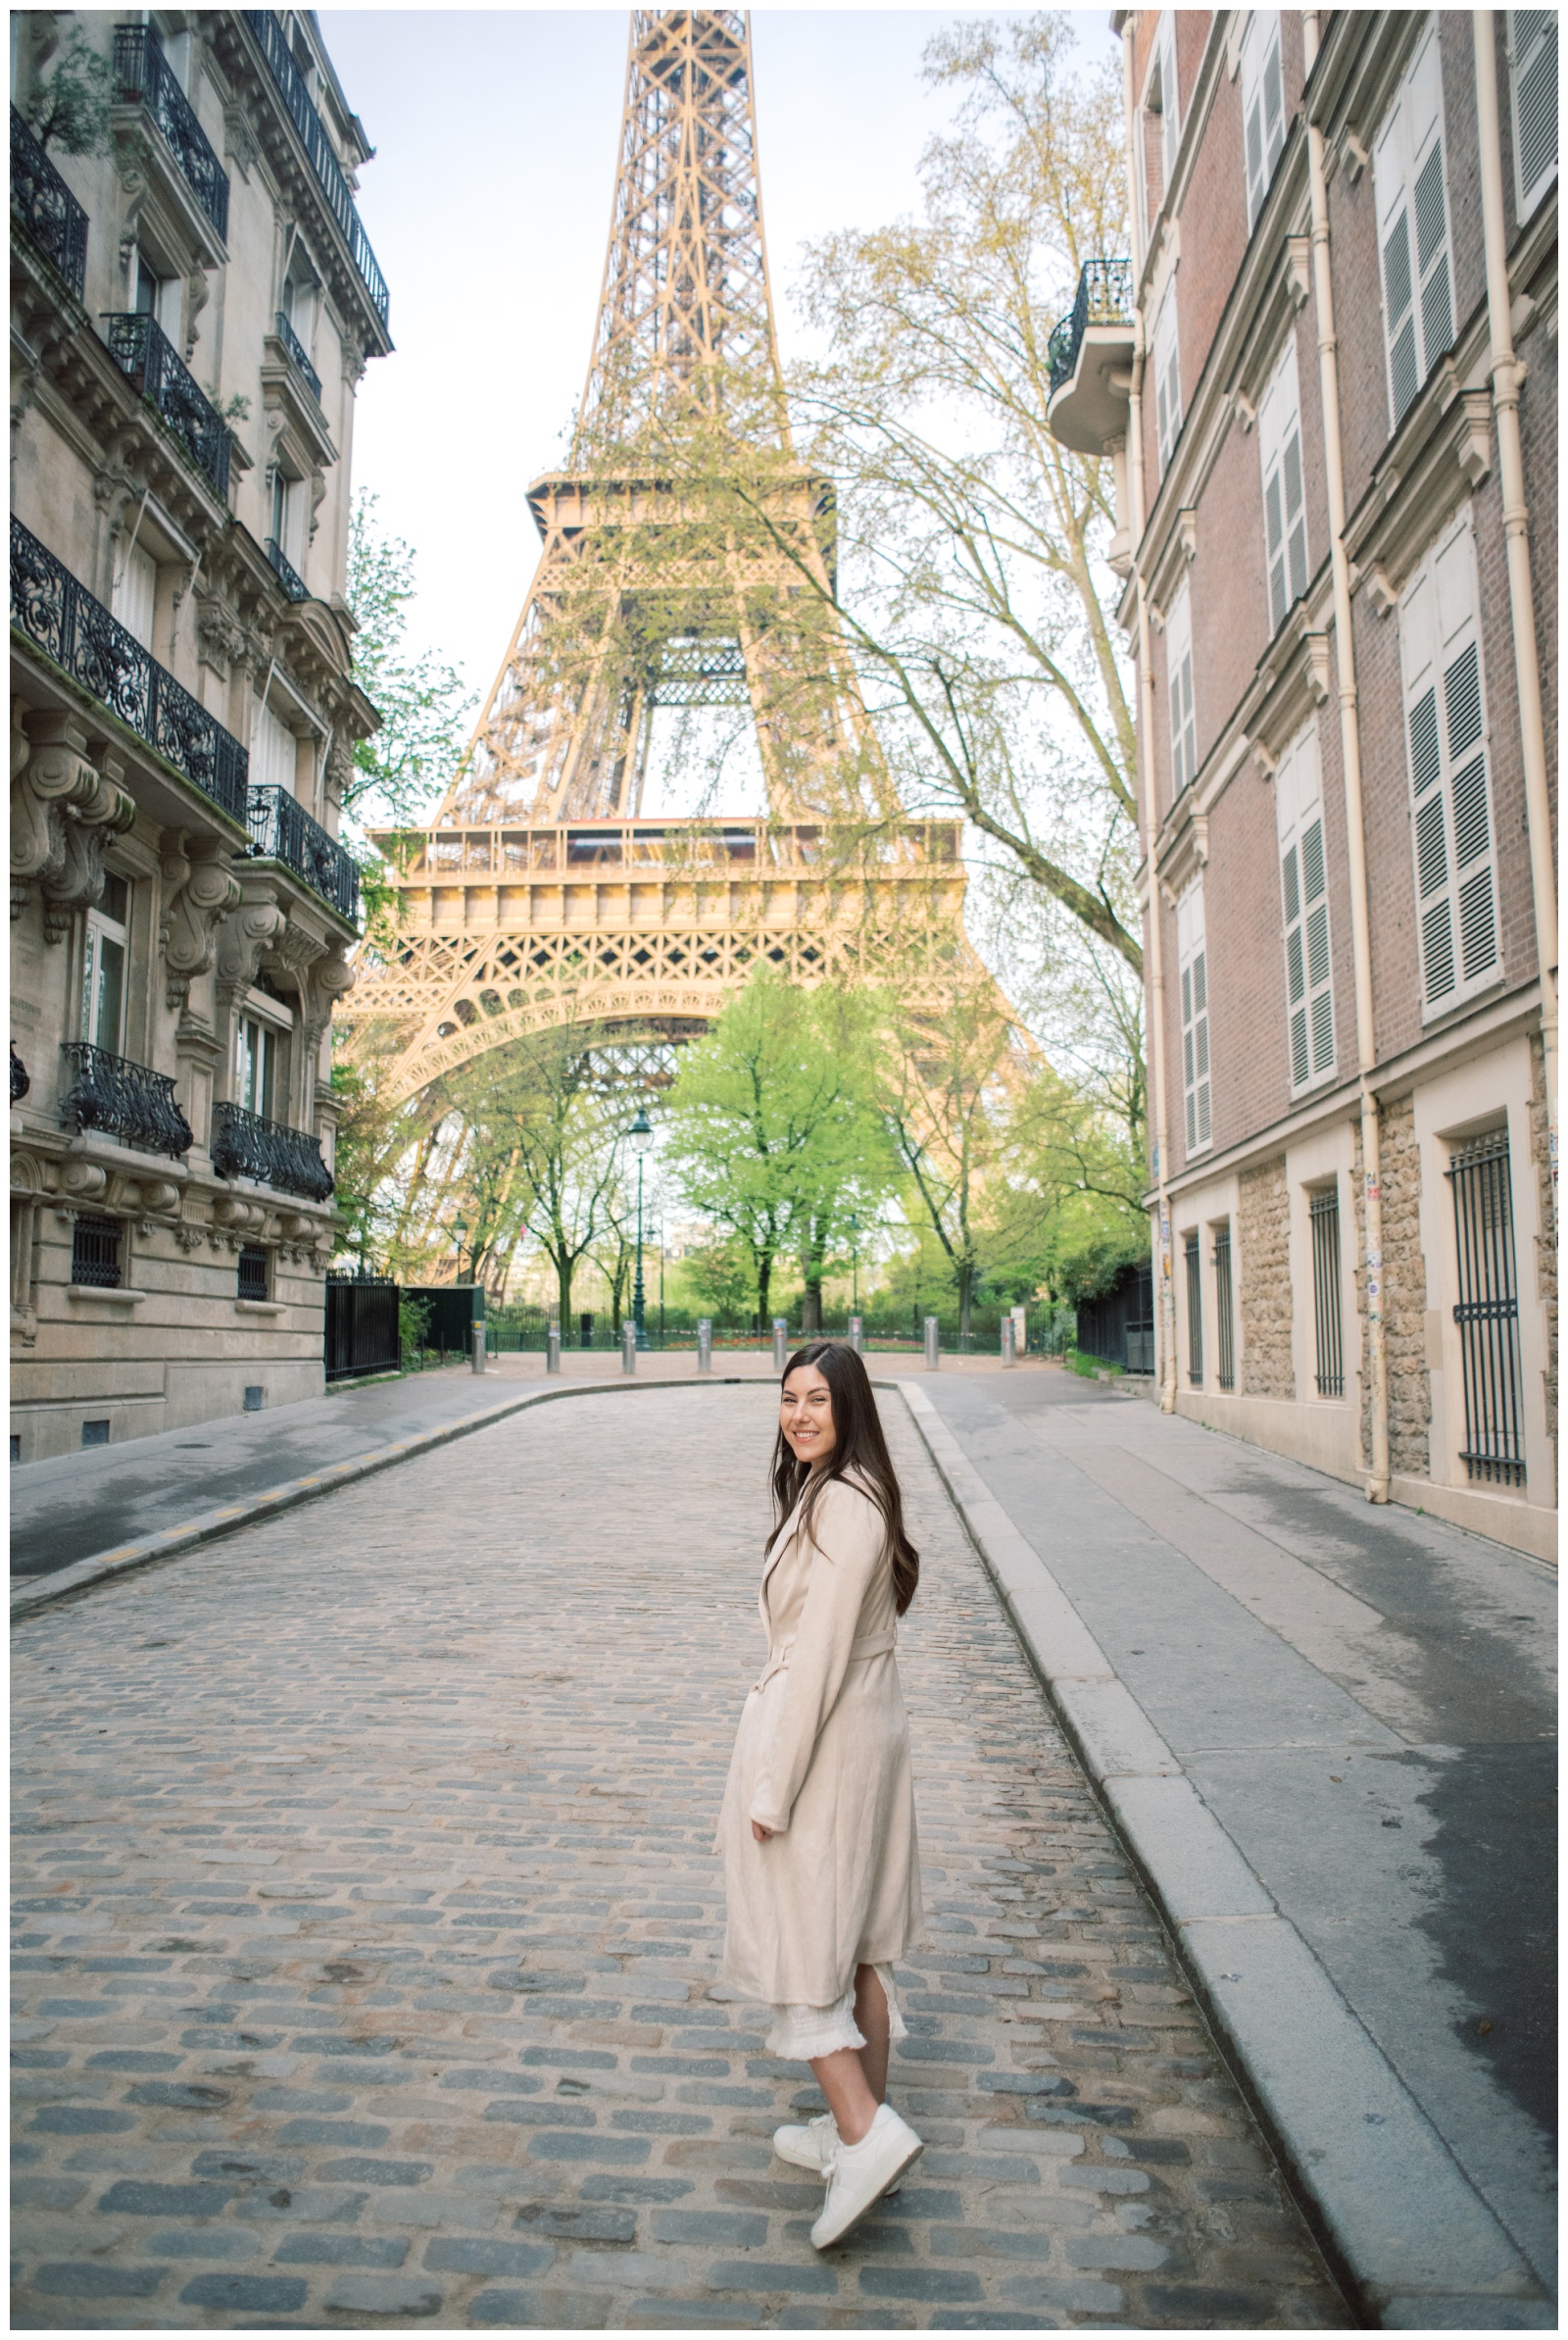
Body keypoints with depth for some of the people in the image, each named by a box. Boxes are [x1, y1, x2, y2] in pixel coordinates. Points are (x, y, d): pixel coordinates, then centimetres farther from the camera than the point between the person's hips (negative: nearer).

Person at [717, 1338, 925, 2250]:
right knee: (856, 1936, 18)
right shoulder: (853, 1492, 8)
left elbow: (821, 1651, -24)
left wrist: (773, 1788, -19)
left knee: (793, 1939, 4)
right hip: (871, 1730, 10)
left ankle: (865, 2131, 5)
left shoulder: (840, 1504, -23)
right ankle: (865, 2124, 30)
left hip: (819, 1737, -10)